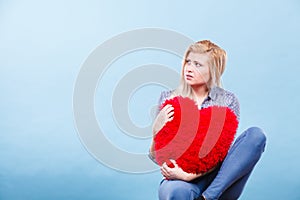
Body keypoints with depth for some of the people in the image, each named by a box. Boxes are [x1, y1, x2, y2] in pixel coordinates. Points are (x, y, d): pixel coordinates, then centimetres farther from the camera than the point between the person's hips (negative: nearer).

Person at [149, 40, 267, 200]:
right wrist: (157, 131, -16)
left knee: (256, 135, -22)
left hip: (218, 180, 3)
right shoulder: (168, 98, 7)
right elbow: (156, 157, 6)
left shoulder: (228, 101, 5)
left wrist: (189, 175, -21)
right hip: (178, 177, -3)